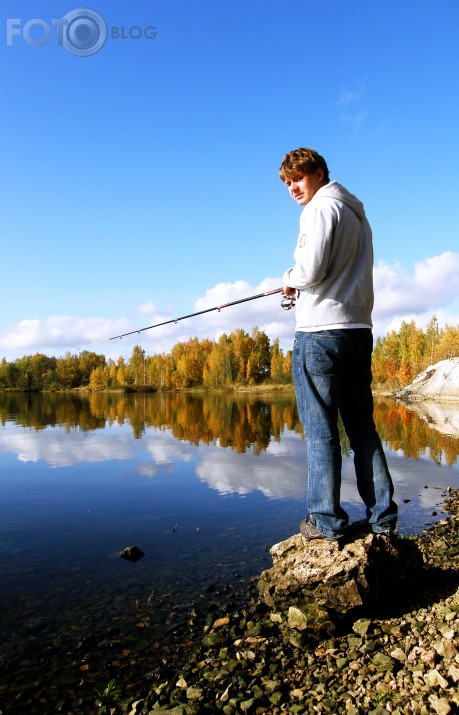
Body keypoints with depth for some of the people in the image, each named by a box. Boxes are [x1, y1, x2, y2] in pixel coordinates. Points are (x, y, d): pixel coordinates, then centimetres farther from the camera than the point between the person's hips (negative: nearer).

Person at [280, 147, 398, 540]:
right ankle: (383, 515, 13)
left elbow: (310, 269, -16)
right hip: (359, 329, 9)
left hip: (321, 330, -9)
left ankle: (327, 520, 3)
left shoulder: (322, 207, -4)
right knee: (362, 427, 9)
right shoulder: (357, 214, 24)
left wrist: (289, 279, 5)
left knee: (321, 430, -3)